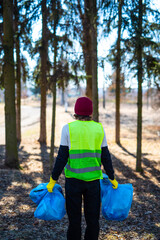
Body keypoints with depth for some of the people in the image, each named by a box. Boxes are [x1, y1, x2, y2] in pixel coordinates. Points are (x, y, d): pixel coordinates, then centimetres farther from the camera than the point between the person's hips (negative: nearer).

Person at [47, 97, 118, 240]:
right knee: (92, 220, 13)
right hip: (93, 179, 2)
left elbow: (62, 157, -8)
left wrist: (53, 180, -1)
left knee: (74, 220, 10)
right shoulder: (99, 128, 2)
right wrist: (112, 178, 12)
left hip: (73, 179, -1)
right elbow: (105, 157, 2)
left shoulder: (68, 128, -5)